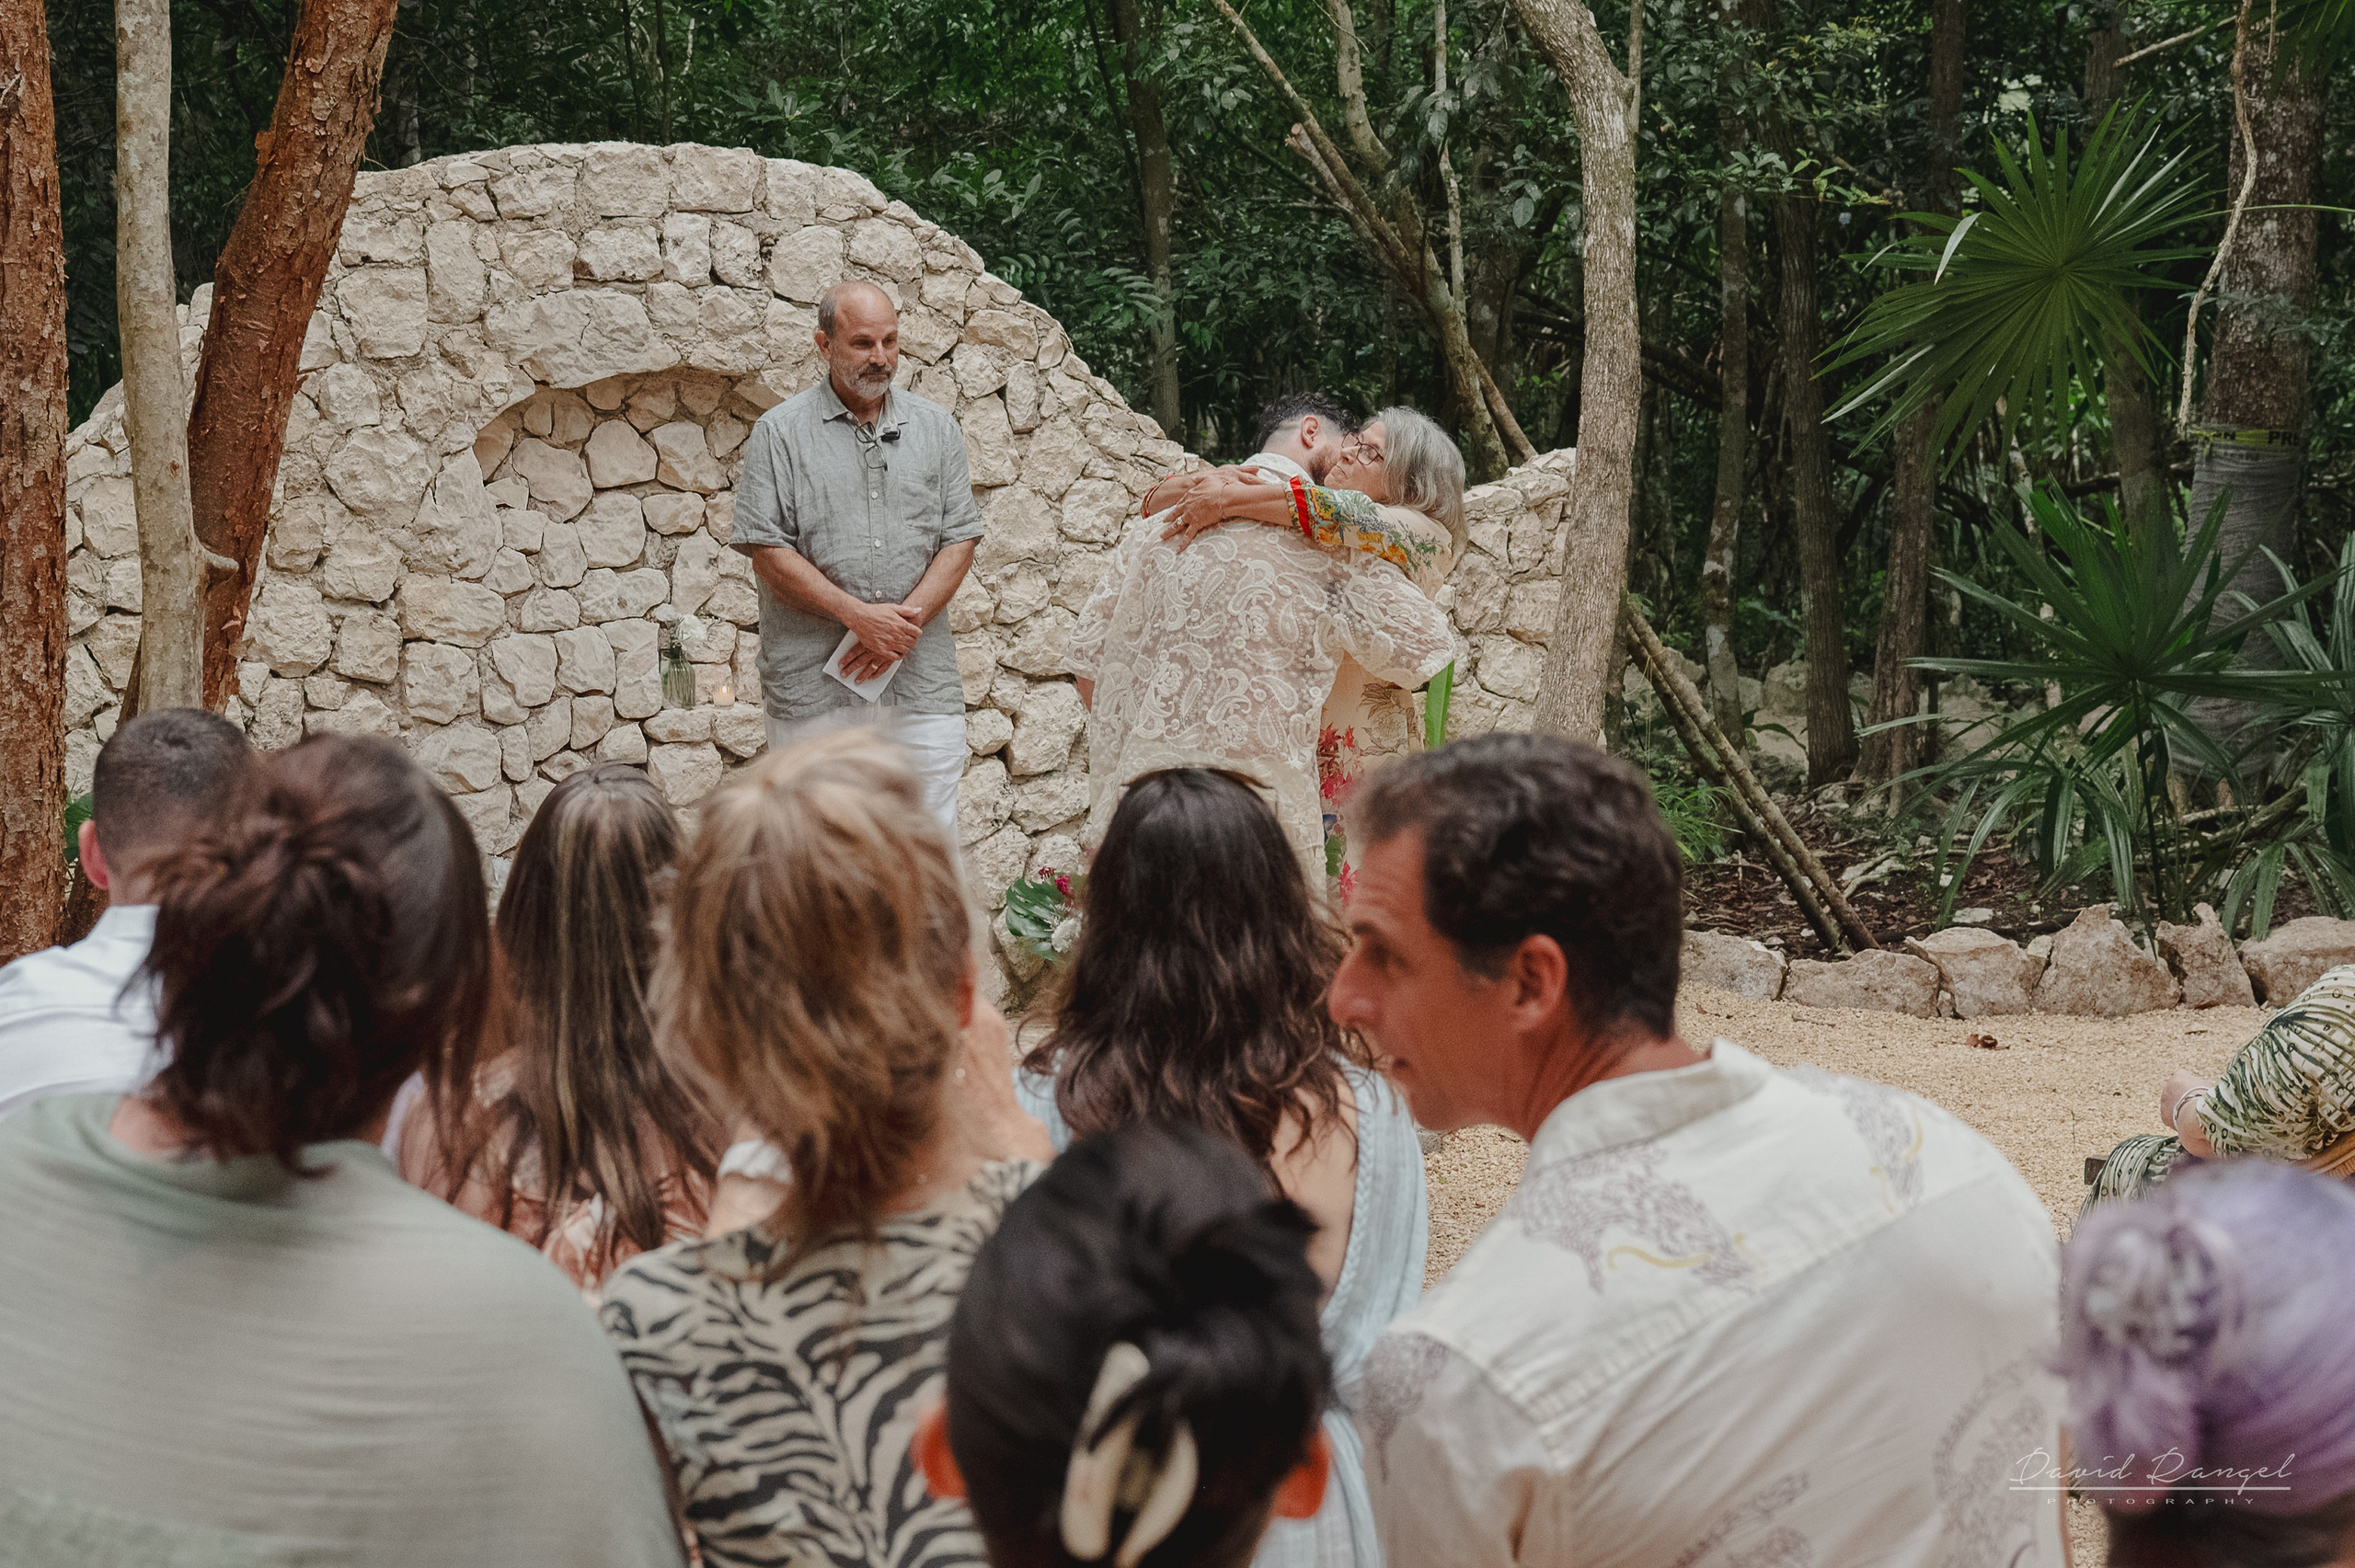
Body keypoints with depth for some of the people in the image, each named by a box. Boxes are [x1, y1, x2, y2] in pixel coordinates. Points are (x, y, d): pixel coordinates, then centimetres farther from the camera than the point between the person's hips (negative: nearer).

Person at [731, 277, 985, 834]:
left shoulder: (935, 427, 12)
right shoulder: (781, 432, 2)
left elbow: (959, 538, 7)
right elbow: (766, 550, -5)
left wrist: (902, 624, -9)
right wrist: (860, 615, -13)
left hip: (921, 679, 2)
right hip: (814, 682, -2)